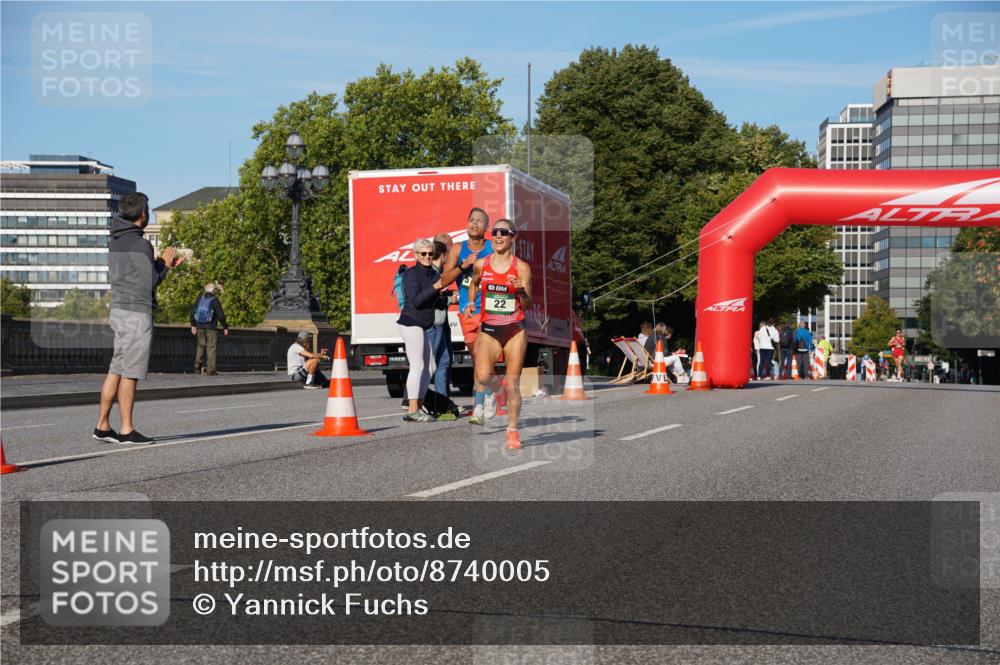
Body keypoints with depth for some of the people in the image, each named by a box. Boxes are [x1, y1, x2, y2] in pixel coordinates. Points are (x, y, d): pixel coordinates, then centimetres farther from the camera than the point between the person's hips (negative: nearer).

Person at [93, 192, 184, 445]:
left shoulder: (115, 242, 13)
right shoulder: (140, 244, -14)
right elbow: (149, 283, -14)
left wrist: (163, 264, 15)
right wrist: (164, 265, 3)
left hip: (118, 309, 9)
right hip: (136, 312, -9)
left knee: (116, 370, 11)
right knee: (130, 373, -4)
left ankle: (102, 425, 14)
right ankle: (127, 430, -1)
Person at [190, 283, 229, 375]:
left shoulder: (199, 298, 4)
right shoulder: (215, 300, -10)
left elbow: (193, 312, 8)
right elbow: (221, 315, -12)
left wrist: (193, 325, 16)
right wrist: (225, 327, -3)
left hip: (200, 326, 4)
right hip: (211, 327, -4)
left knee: (201, 345, 18)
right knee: (211, 347, 2)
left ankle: (197, 364, 4)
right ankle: (210, 369, 2)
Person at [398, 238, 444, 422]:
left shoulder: (433, 274, 13)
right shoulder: (411, 274, -10)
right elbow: (415, 300, -18)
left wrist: (441, 292, -2)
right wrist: (434, 288, -22)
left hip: (422, 327, 9)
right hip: (411, 323, -9)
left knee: (429, 367, 9)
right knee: (417, 365, -12)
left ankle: (418, 408, 14)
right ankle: (413, 410, -12)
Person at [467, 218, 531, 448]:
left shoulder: (522, 268, -4)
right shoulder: (481, 264, 2)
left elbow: (528, 306, -2)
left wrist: (521, 290, -21)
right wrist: (470, 302, 10)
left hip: (515, 330, -1)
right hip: (489, 329, 1)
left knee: (513, 384, 0)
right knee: (482, 376, -20)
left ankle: (512, 429, 17)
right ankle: (496, 388, 17)